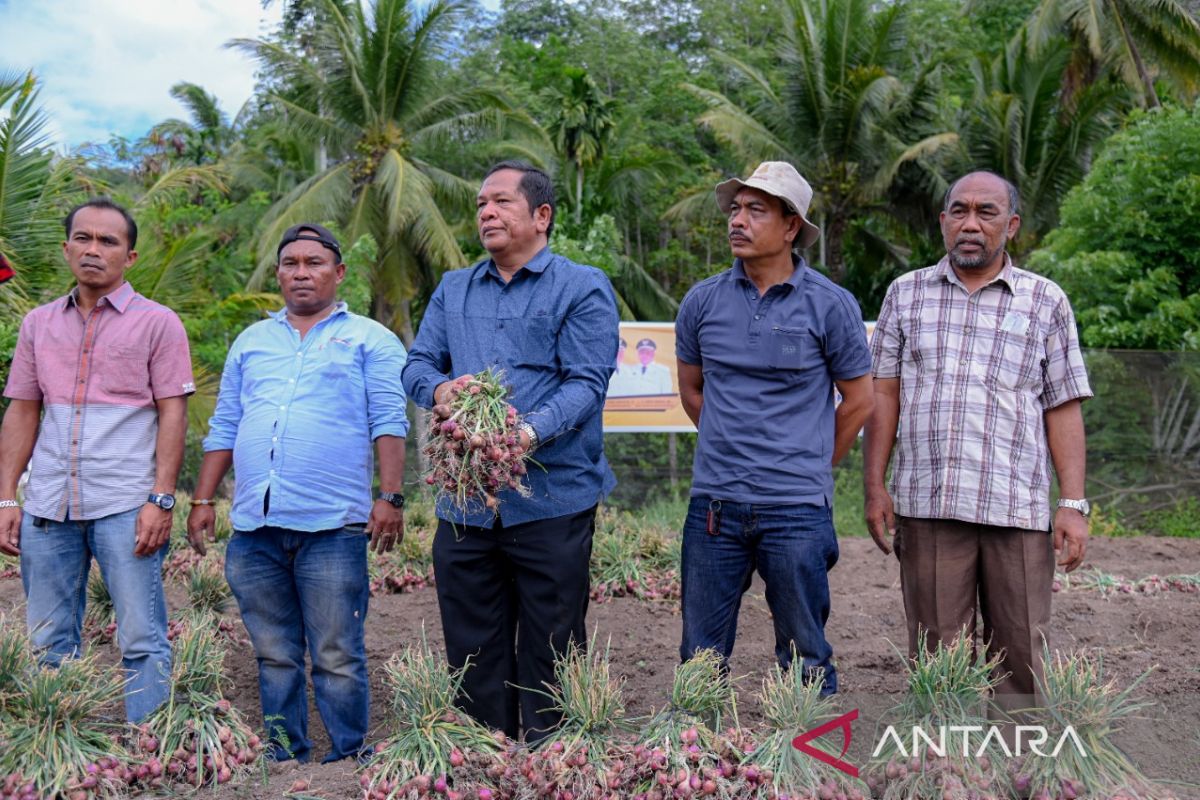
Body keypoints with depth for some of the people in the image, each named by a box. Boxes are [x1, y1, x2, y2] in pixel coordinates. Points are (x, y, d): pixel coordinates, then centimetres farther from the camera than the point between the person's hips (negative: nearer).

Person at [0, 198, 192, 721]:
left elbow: (172, 414, -2)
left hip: (125, 506, -4)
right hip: (47, 505, 4)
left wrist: (161, 500, -11)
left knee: (142, 642, -4)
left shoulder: (157, 323, 2)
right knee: (49, 646, 8)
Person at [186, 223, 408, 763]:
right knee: (274, 656, 10)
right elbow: (223, 429, 20)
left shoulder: (369, 340, 7)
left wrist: (389, 498, -11)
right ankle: (284, 758, 20)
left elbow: (389, 425, -1)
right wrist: (203, 500, 12)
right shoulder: (251, 342, 20)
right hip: (254, 526, 4)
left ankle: (349, 760, 9)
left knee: (337, 657, -1)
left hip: (331, 526, -4)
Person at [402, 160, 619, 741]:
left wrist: (531, 432, -27)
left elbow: (587, 382, -10)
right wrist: (440, 389, -12)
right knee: (473, 656, 11)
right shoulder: (452, 290, 18)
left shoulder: (583, 288, 0)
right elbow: (417, 364, 13)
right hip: (464, 503, 5)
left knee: (548, 661, 4)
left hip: (551, 503, -5)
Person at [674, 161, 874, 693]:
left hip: (796, 511, -2)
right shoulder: (702, 301, 4)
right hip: (714, 505, 3)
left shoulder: (830, 305, -3)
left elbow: (859, 400, 6)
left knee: (805, 660, 8)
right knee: (700, 657, 9)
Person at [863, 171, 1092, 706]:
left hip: (1018, 509, 0)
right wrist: (875, 485, 3)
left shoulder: (1046, 302, 8)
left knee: (1021, 661, 3)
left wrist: (1074, 505, 0)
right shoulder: (907, 294, 11)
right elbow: (884, 392, 10)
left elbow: (1063, 409, 6)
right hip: (927, 506, 0)